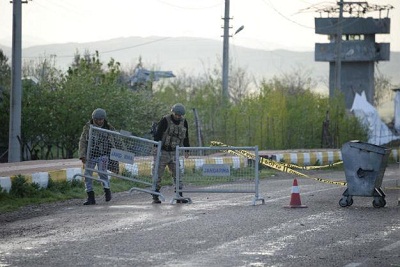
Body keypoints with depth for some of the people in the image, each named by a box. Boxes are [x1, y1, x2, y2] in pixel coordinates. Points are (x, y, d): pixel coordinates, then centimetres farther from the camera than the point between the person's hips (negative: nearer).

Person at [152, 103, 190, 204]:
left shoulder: (183, 122, 6)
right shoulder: (165, 120, -11)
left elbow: (185, 137, 18)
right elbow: (157, 135, -13)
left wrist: (187, 150, 20)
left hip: (174, 152, 5)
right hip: (163, 151, -5)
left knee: (177, 174, 0)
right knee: (158, 174, -3)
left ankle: (179, 196, 2)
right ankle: (155, 197, 2)